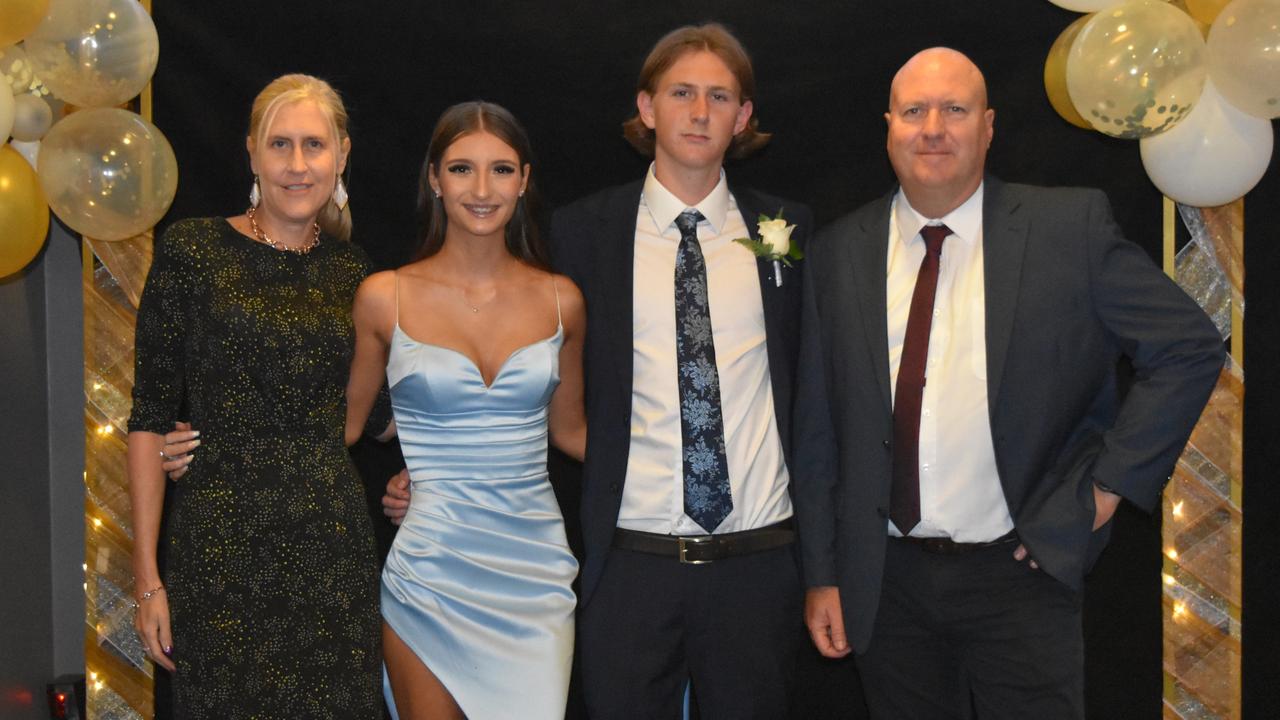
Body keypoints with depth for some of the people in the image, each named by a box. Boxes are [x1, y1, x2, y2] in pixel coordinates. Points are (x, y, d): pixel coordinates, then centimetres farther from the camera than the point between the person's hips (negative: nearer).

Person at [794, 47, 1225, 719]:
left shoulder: (1071, 226, -5)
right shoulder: (838, 253, 2)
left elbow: (1190, 348, -1)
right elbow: (818, 427, 5)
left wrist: (1110, 482, -6)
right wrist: (822, 574, 5)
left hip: (1019, 570, -2)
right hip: (885, 581, 2)